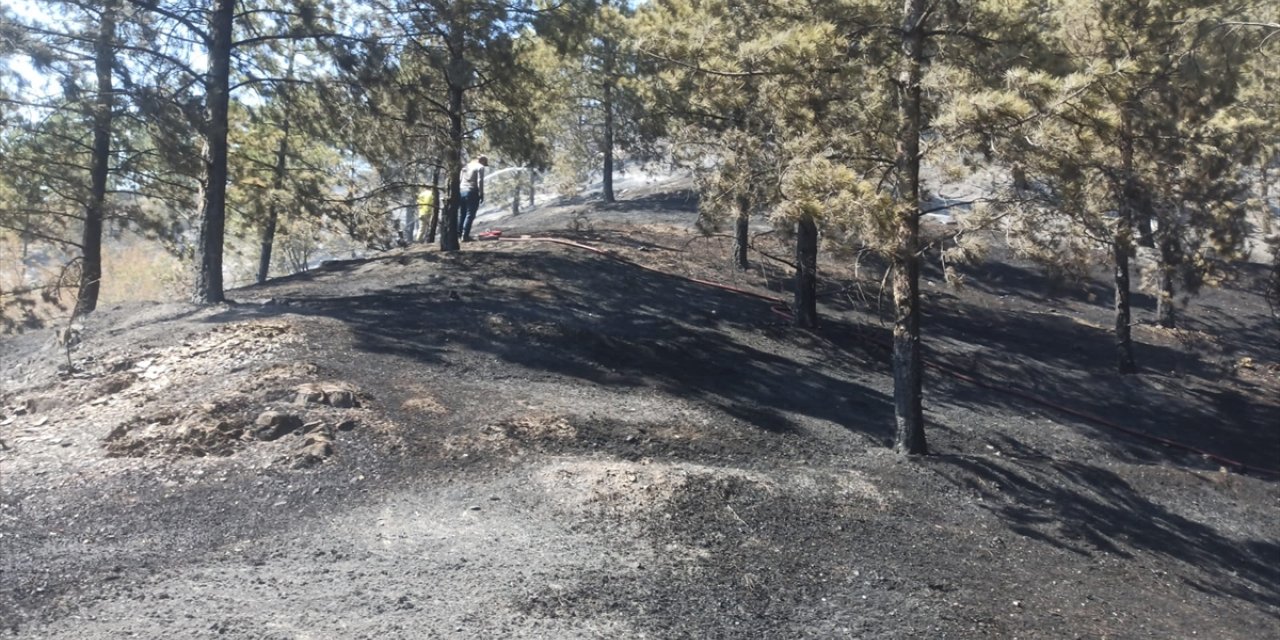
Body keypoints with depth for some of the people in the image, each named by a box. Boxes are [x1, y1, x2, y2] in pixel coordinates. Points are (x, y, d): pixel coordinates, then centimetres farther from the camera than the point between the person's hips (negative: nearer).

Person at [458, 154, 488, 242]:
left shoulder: (467, 166, 19)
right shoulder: (480, 167, -2)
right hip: (472, 192, -7)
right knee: (470, 215, -6)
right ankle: (465, 235, -12)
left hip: (462, 191, 7)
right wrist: (481, 194, -8)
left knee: (461, 214, 12)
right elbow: (480, 181, -12)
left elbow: (459, 180, 17)